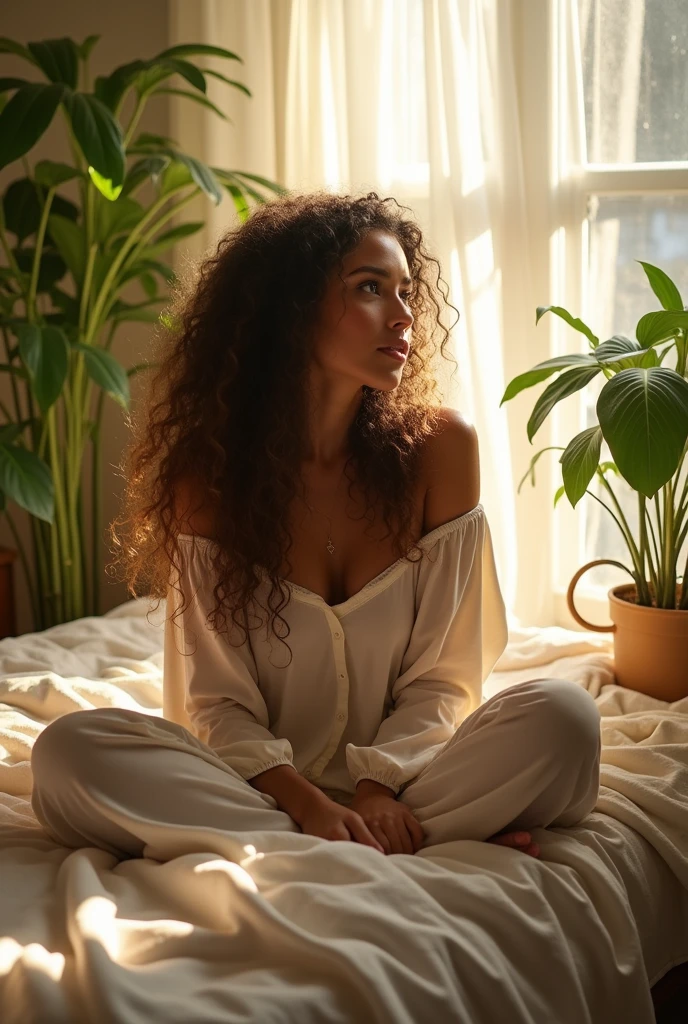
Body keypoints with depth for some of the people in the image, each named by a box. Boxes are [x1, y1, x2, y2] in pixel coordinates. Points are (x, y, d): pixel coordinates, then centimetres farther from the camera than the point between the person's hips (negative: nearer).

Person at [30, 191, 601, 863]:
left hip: (399, 776, 0)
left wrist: (379, 787, -20)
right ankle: (424, 853, -28)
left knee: (560, 716, -25)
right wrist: (308, 803, -25)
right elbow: (215, 700, -7)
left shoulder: (438, 447, -4)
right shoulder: (209, 472, -5)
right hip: (264, 784, 1)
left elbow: (444, 675, -2)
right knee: (68, 752, -27)